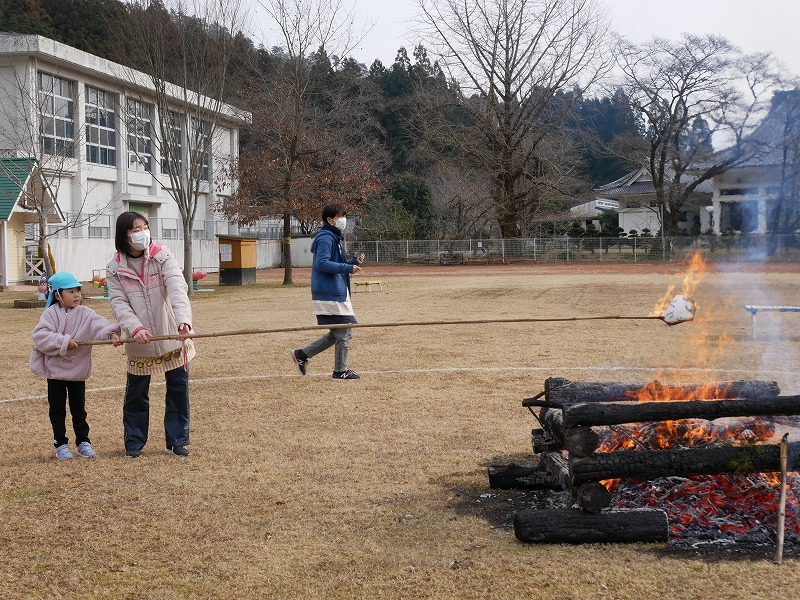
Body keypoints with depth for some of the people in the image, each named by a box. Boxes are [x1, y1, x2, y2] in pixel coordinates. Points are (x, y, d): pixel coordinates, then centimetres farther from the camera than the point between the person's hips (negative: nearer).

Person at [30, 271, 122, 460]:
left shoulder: (85, 313, -3)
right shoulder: (50, 314, -8)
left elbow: (100, 324, -20)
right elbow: (40, 335, -20)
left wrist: (112, 333, -39)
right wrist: (63, 342, -26)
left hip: (78, 370, 2)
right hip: (55, 370, -2)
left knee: (79, 409, 11)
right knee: (57, 410, 7)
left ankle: (83, 442, 21)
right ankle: (61, 444, 16)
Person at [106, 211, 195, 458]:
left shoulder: (162, 256, -7)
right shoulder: (115, 268, -3)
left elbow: (177, 288, -20)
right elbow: (118, 303, -9)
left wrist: (184, 319, -37)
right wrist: (135, 328, -28)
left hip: (173, 336, 0)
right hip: (139, 342, 0)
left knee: (178, 389, 5)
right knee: (136, 393, 8)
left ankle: (177, 440, 18)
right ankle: (134, 442, 23)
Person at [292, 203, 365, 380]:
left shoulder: (335, 237, 19)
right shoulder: (326, 238, -13)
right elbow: (322, 263, -23)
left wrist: (354, 262, 8)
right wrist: (348, 268, -22)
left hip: (337, 292, 10)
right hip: (331, 294, -10)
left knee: (338, 333, 14)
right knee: (344, 333, -3)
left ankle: (302, 355, 19)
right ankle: (340, 371, 8)